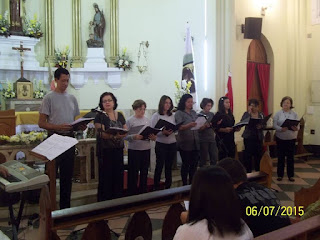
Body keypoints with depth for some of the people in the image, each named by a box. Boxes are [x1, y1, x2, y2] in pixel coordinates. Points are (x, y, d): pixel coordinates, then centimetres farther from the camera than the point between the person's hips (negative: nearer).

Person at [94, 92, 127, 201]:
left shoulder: (120, 115, 12)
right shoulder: (100, 116, -3)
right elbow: (101, 133, -15)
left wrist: (124, 134, -12)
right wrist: (114, 135, -32)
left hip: (118, 150, 5)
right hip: (105, 151, -5)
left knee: (118, 176, 8)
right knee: (106, 177, -3)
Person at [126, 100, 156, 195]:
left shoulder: (147, 120, 10)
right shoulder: (130, 120, -6)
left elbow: (151, 133, 14)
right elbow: (126, 136, -11)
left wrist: (153, 137, -8)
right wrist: (134, 137, -29)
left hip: (146, 149, 5)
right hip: (134, 149, -5)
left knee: (144, 172, 13)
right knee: (133, 173, 1)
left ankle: (143, 191, 26)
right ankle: (132, 192, 13)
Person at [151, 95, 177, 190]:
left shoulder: (172, 116, 11)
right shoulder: (156, 115, -2)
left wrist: (172, 131, -11)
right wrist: (163, 132, -24)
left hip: (172, 144, 4)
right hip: (161, 144, -4)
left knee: (169, 166, 10)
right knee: (159, 166, -1)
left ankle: (168, 187, 20)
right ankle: (156, 188, 8)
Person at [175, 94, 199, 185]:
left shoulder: (193, 113, 16)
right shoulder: (179, 113, -3)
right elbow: (180, 127, -14)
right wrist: (189, 125, -31)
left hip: (195, 142, 6)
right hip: (185, 143, -6)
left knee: (194, 163, 6)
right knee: (186, 164, -1)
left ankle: (192, 183, 17)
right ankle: (185, 184, 8)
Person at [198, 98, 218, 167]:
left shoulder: (212, 114, 11)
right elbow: (198, 129, -9)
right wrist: (205, 125, -26)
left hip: (211, 139, 5)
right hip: (203, 140, -5)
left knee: (214, 158, 3)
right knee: (203, 159, 0)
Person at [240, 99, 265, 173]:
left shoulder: (261, 114, 11)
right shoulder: (246, 114, 2)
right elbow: (242, 122, -16)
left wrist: (261, 126, -15)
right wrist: (249, 113, -16)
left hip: (259, 138, 3)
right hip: (248, 137, -2)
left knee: (258, 156, 2)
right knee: (248, 156, -3)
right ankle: (248, 172, 7)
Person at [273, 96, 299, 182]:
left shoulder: (294, 114, 3)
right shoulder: (278, 114, 0)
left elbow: (298, 126, -1)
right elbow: (274, 125, -7)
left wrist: (295, 128, -24)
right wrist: (281, 129, -25)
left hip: (291, 138, 1)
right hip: (280, 138, -1)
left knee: (290, 157, 4)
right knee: (280, 157, 5)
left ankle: (290, 175, 15)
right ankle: (280, 175, 15)